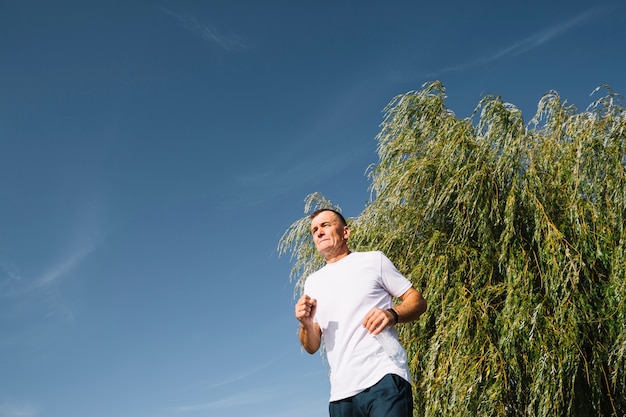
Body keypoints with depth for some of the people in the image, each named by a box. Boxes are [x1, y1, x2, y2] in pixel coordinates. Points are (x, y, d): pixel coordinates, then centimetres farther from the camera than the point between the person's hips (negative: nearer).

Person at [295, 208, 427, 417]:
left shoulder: (373, 260, 10)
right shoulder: (313, 282, 19)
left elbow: (417, 300, 7)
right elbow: (312, 347, 16)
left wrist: (392, 315, -13)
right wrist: (306, 324, -6)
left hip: (384, 379, -4)